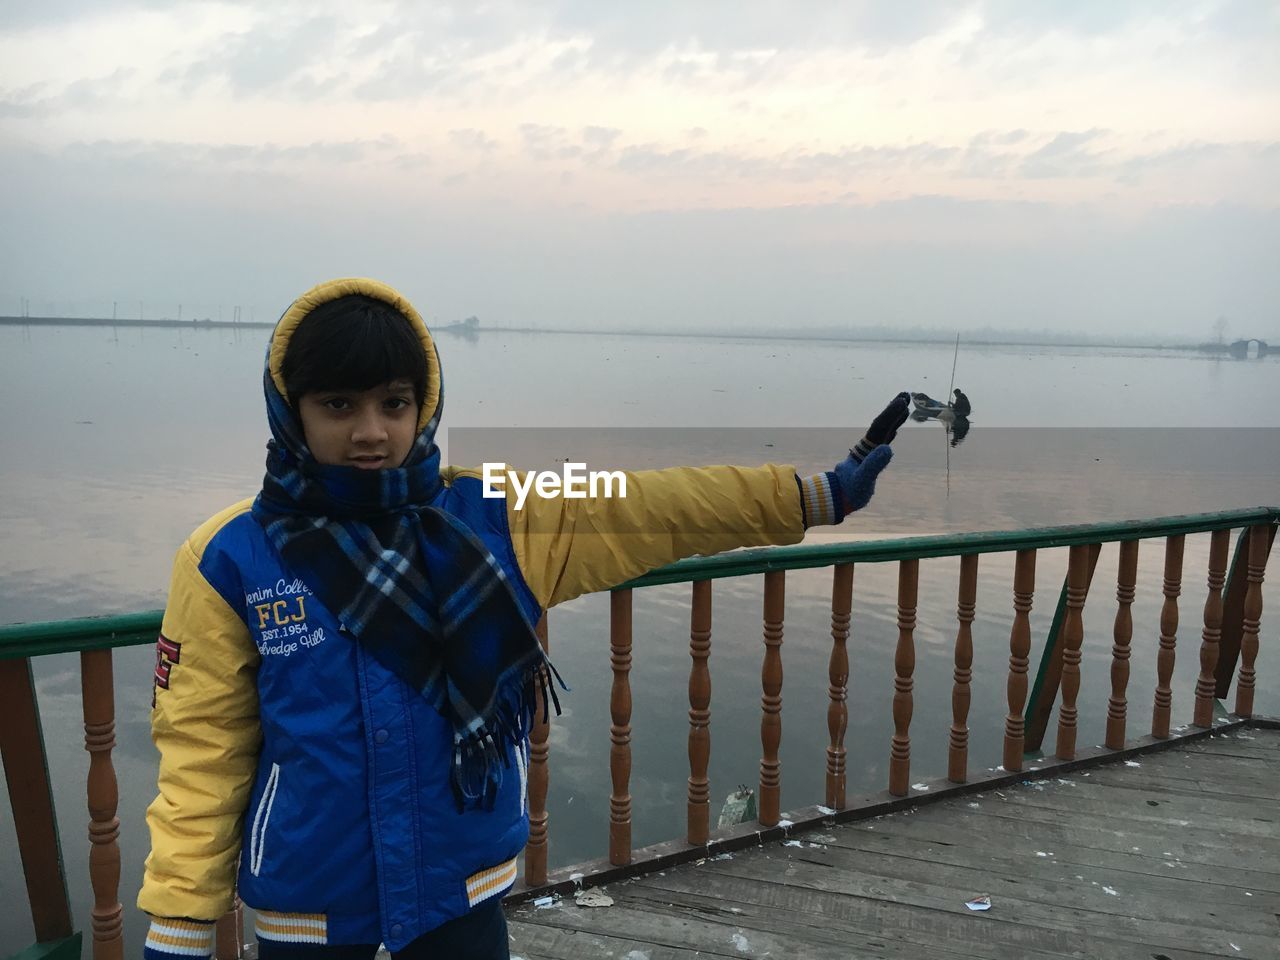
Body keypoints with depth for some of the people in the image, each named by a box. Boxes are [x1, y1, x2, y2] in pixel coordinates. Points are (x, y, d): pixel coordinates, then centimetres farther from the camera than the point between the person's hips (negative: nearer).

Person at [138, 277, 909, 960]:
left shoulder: (496, 520, -8)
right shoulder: (231, 560, -11)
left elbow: (656, 511, -10)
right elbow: (203, 754, -6)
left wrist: (817, 496, -12)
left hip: (462, 885, 1)